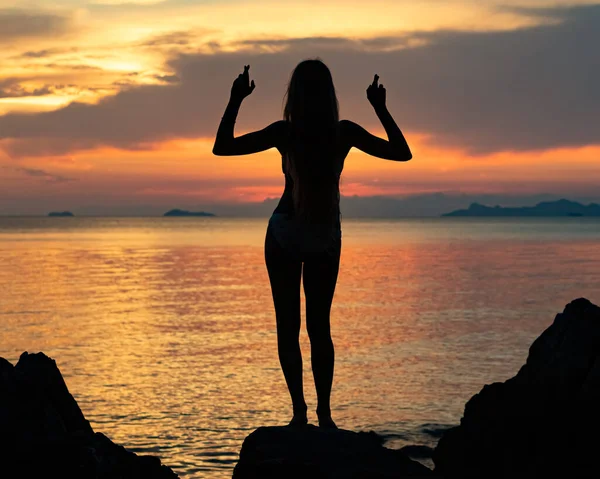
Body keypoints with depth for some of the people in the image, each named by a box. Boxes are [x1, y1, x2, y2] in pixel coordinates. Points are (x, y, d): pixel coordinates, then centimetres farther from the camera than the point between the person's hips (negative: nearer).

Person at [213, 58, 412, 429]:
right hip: (326, 238, 2)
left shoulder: (285, 132, -15)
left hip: (285, 235, -2)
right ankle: (324, 413, 3)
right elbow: (402, 152, 4)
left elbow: (221, 148, -8)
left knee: (288, 325, 4)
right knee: (319, 326, 10)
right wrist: (380, 108, 8)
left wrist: (236, 100, -4)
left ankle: (300, 411, -3)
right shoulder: (345, 132, -9)